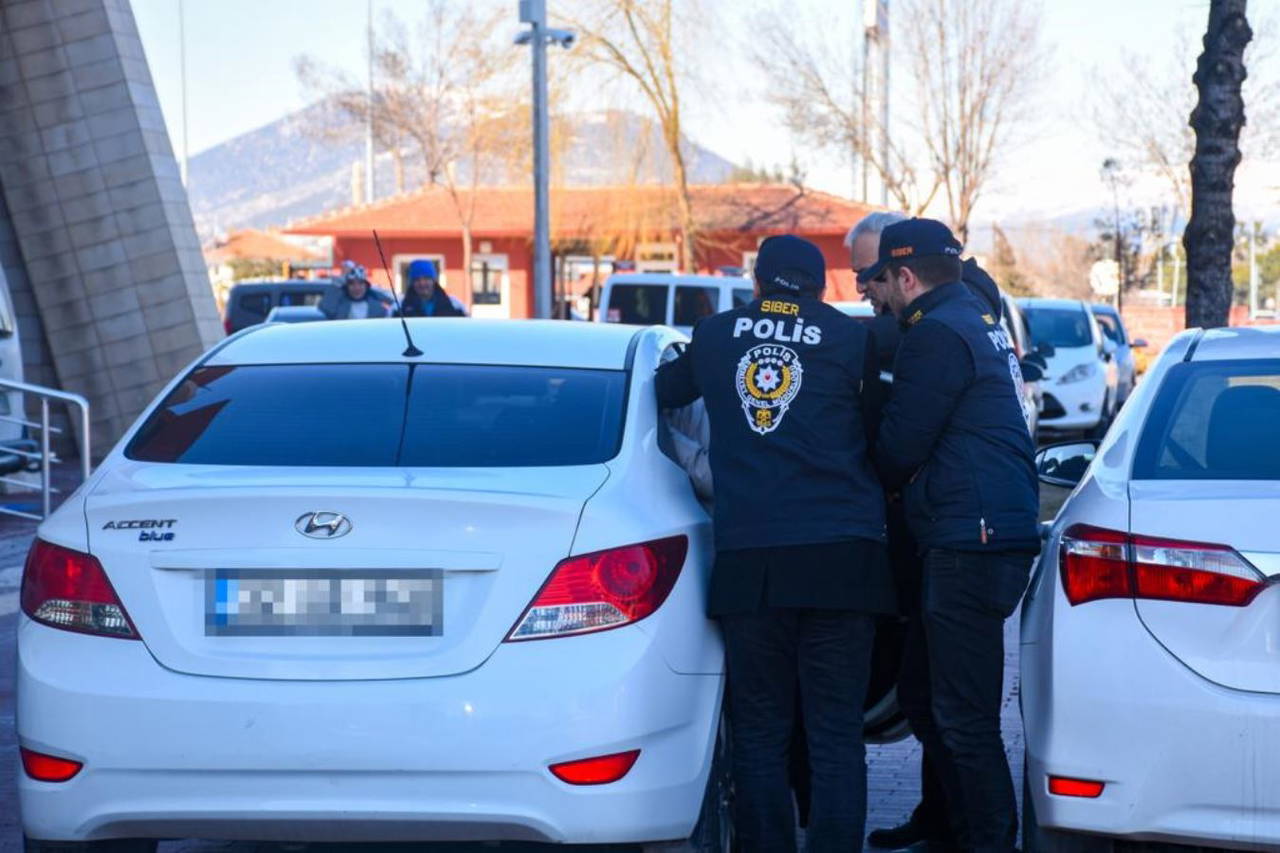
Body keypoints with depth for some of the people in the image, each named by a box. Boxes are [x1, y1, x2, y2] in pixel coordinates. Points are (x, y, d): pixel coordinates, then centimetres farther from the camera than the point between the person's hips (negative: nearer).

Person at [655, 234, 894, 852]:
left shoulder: (714, 336, 12)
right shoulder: (852, 339, 5)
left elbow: (666, 392, 30)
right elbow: (880, 437, 13)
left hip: (747, 552, 1)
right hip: (840, 551, -1)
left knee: (759, 731, 8)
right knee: (835, 733, 0)